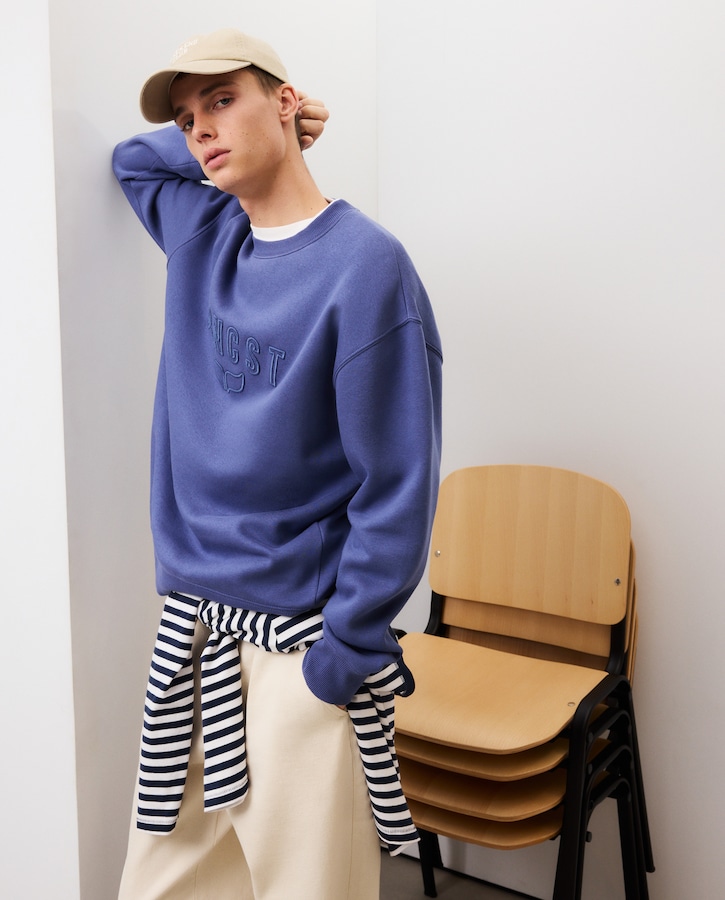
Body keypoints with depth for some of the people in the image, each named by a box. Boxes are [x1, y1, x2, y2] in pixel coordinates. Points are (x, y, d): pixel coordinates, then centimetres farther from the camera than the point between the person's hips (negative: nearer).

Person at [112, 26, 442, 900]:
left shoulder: (364, 264, -13)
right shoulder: (200, 233, 7)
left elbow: (396, 484, -14)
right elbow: (130, 158, 29)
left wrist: (346, 651, -14)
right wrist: (218, 146, 11)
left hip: (302, 638, -6)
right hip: (191, 624, 6)